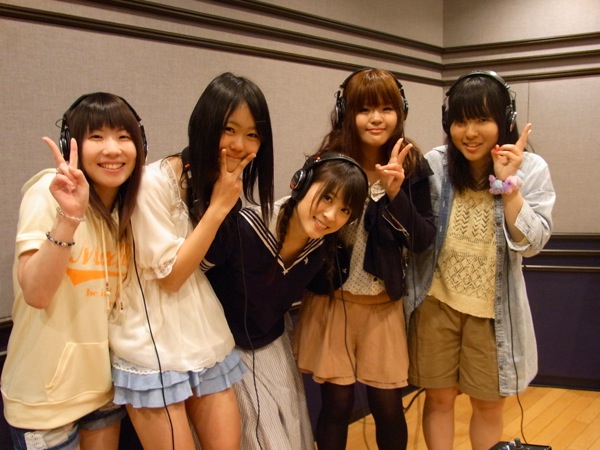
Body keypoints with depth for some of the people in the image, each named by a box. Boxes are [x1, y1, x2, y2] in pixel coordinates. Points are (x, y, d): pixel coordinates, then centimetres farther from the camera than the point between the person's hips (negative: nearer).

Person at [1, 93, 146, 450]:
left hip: (106, 378, 6)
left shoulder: (129, 205, 1)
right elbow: (36, 293, -27)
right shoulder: (49, 192, -16)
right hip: (47, 390, -5)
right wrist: (69, 217, -37)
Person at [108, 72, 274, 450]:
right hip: (154, 352, -6)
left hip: (210, 344, 6)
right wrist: (218, 206, -19)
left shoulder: (230, 183, 7)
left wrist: (229, 204, -5)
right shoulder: (156, 182, -15)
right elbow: (169, 276, -15)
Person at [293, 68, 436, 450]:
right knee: (337, 404, 6)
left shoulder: (413, 167, -4)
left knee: (388, 406, 7)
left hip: (384, 305, 1)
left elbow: (423, 241, -7)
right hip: (332, 301, 0)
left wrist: (396, 193, -21)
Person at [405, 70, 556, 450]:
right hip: (437, 302, 0)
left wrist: (507, 183, -24)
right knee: (439, 399, 11)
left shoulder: (531, 169, -9)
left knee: (489, 405, 15)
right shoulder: (435, 164, -8)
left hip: (493, 309, 0)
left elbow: (531, 244, -15)